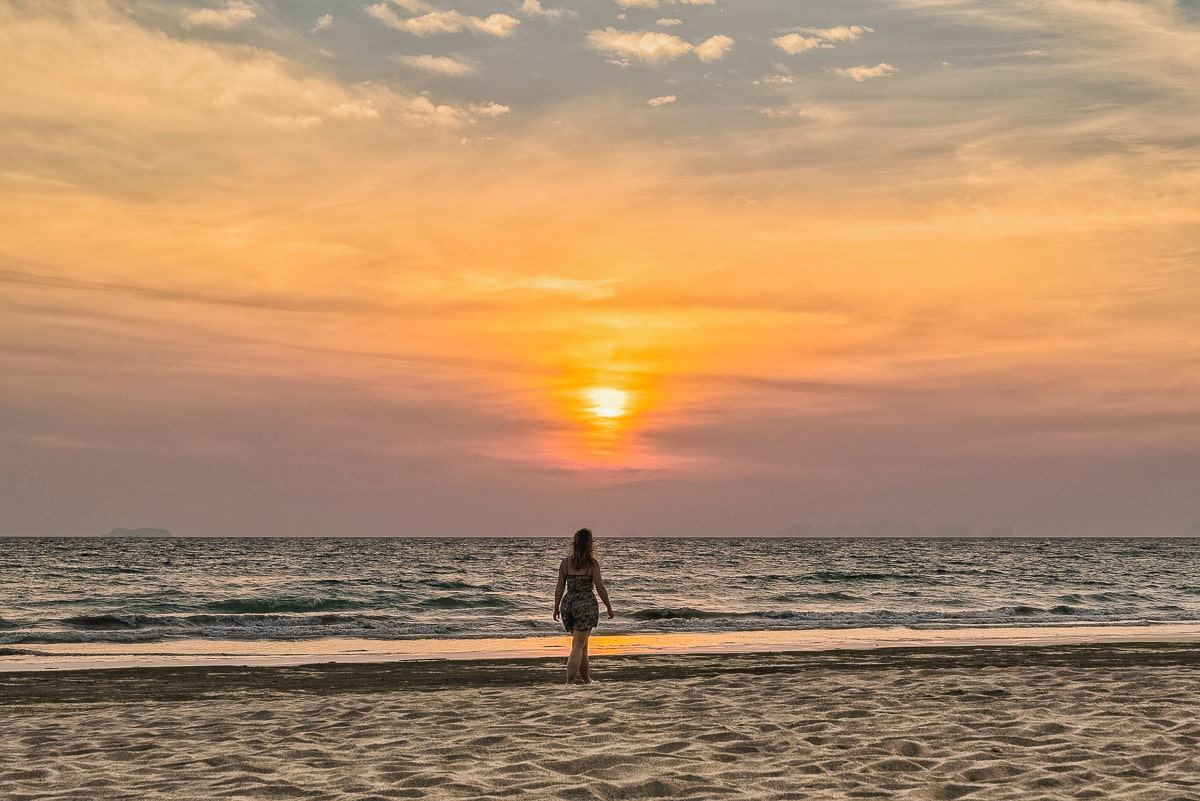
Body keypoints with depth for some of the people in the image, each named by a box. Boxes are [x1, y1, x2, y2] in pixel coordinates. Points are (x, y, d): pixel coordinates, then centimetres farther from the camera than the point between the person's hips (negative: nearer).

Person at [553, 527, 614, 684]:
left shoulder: (565, 562, 2)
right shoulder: (592, 563, -9)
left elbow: (560, 588, 5)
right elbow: (600, 588, -8)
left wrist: (556, 608, 14)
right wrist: (609, 607, 3)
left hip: (568, 603, 5)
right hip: (586, 604, -5)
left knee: (582, 643, 20)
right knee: (578, 646, -4)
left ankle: (586, 679, 29)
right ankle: (569, 681, -12)